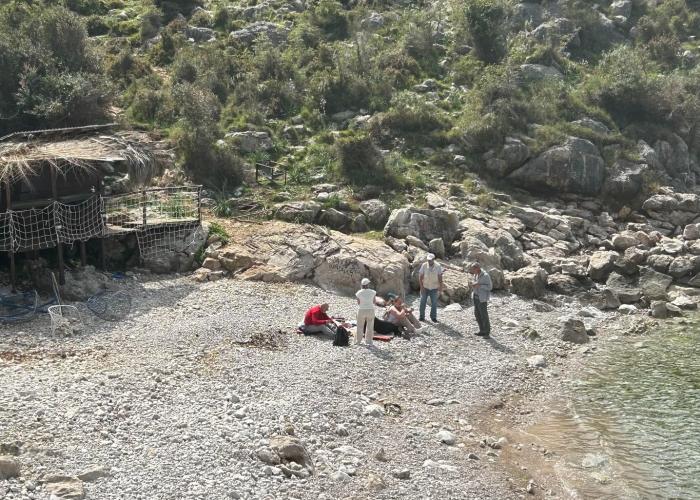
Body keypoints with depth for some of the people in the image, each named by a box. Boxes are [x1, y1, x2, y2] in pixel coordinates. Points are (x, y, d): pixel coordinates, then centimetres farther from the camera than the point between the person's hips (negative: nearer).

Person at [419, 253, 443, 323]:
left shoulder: (438, 266, -10)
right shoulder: (424, 265, -11)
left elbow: (440, 277, -2)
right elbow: (420, 276, -5)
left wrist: (440, 287, -3)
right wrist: (421, 286, -9)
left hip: (434, 288, 0)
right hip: (425, 287, 0)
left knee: (434, 303, 4)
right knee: (423, 302, 5)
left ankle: (433, 317, 15)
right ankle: (421, 316, 16)